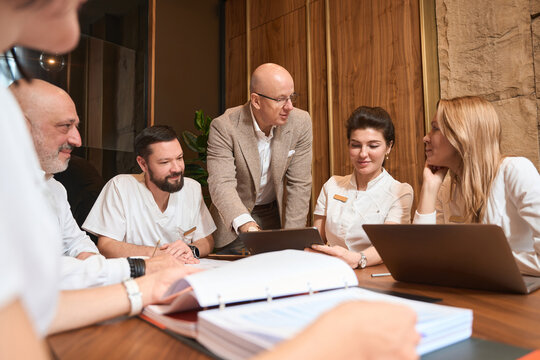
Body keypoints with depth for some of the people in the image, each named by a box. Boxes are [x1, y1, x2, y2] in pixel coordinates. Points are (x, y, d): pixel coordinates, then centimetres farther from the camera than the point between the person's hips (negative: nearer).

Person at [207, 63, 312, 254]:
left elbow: (299, 184, -10)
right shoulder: (224, 127, -21)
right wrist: (245, 224, -47)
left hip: (275, 215, 2)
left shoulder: (300, 122, -12)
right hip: (234, 220, -2)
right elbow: (221, 184, -30)